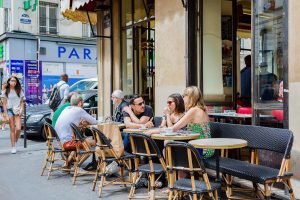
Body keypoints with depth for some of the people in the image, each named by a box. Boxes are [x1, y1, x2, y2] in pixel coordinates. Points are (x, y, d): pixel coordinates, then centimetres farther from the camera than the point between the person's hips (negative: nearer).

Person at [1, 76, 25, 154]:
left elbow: (22, 102, 13)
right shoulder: (5, 91, 4)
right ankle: (13, 147, 6)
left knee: (18, 129, -11)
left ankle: (15, 142, 16)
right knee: (12, 129, 0)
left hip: (17, 111, 1)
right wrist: (6, 115, -4)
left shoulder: (19, 90, 8)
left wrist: (21, 109, -4)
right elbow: (4, 104, 2)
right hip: (9, 110, -1)